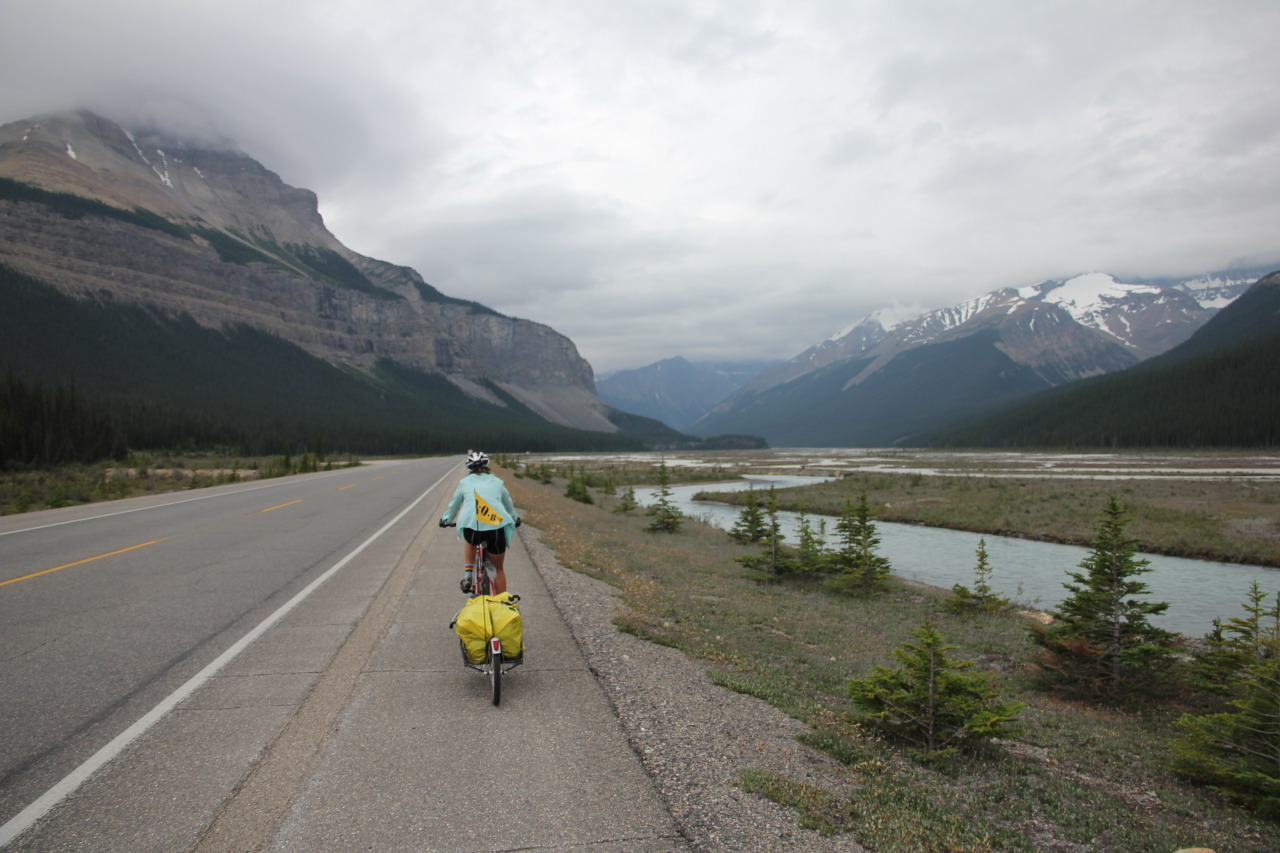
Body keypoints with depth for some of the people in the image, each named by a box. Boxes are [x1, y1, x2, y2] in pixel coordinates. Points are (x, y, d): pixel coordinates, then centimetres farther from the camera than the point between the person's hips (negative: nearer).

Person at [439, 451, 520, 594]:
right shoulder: (497, 481, 22)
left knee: (470, 541, 38)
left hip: (470, 526, 0)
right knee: (498, 569, 19)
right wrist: (515, 518, 54)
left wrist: (446, 519, 51)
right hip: (496, 527, 0)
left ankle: (468, 575, 21)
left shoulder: (464, 482, 20)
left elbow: (453, 505, 32)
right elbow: (509, 504, 36)